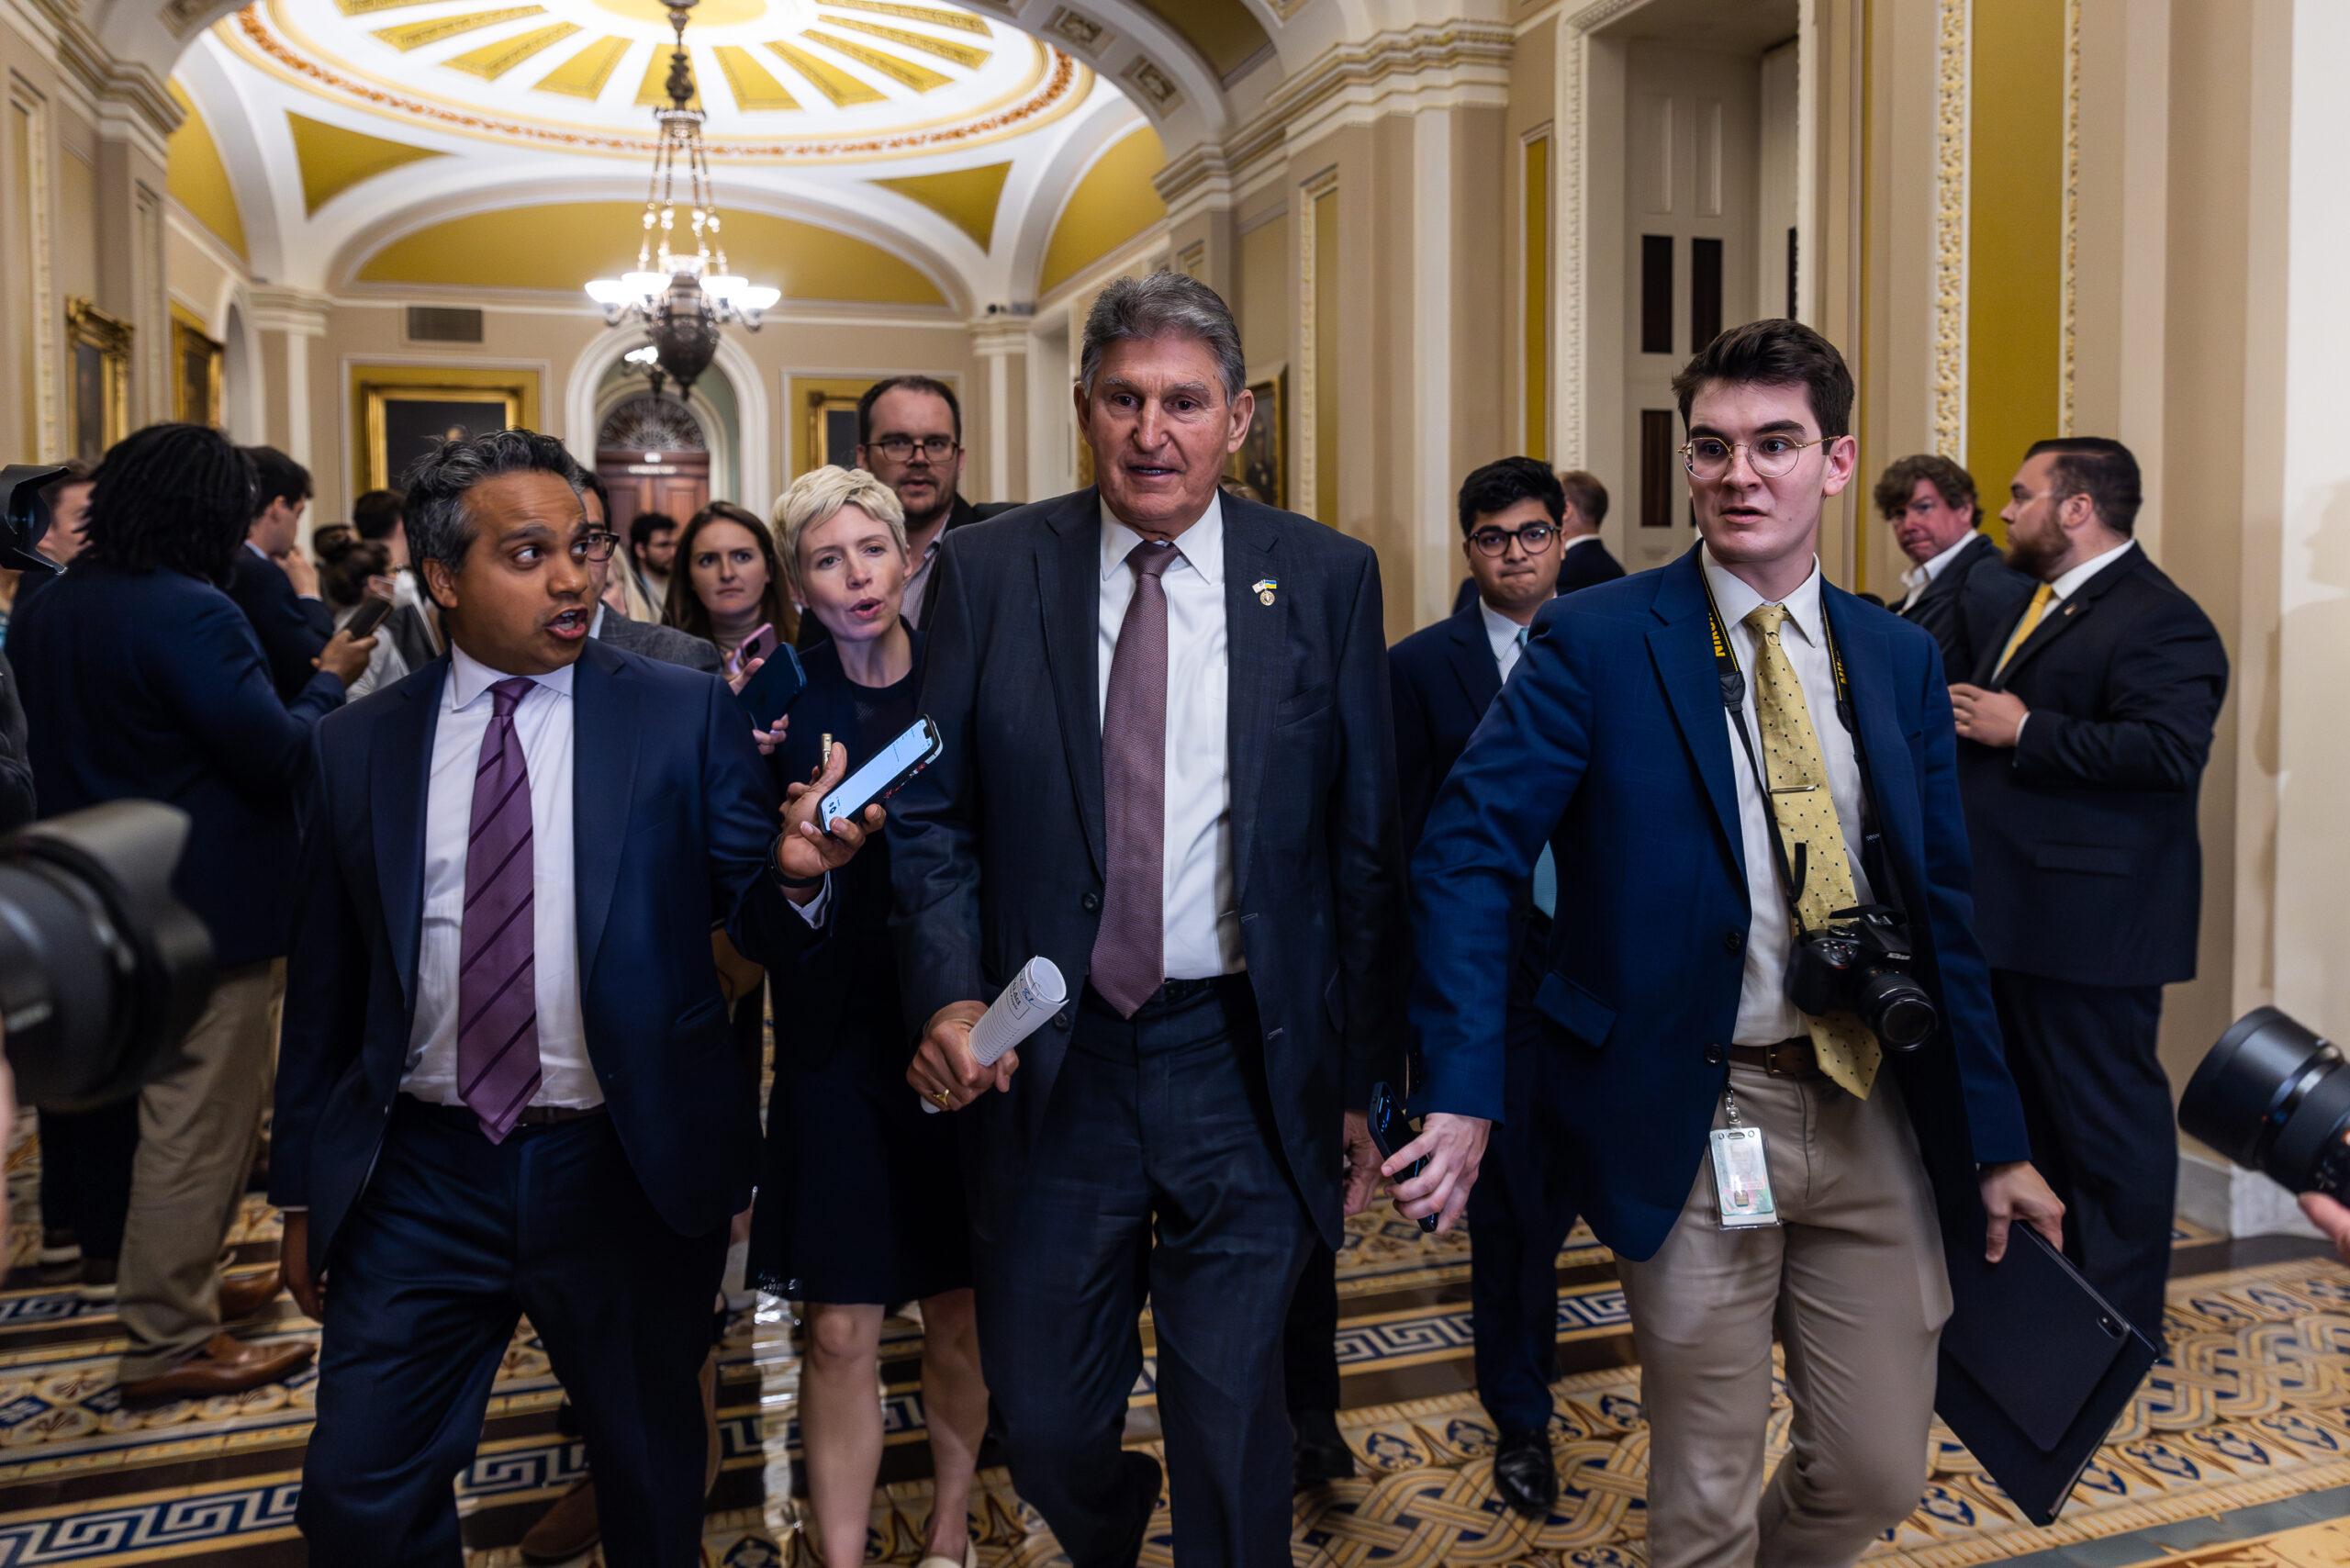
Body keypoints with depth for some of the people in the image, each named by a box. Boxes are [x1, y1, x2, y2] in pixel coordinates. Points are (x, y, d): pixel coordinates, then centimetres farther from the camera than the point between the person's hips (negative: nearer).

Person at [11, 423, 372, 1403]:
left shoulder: (47, 611, 8)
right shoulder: (189, 614, -22)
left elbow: (62, 745, 18)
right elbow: (279, 756, -22)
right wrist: (329, 680, -7)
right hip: (205, 909, -10)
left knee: (181, 1112, 23)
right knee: (197, 1126, 2)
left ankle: (183, 1290, 37)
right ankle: (167, 1347, 13)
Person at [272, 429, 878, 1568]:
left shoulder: (685, 716, -4)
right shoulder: (358, 749, 3)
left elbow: (757, 925, -5)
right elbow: (324, 988, 9)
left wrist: (793, 871, -28)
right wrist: (302, 1187, 12)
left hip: (628, 1174, -1)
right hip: (419, 1181, 2)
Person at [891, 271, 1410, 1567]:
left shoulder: (1327, 579, -2)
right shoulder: (988, 571, 0)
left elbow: (1367, 843, 0)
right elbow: (931, 813, 3)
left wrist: (1365, 1081, 1)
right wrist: (950, 995, -13)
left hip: (1249, 1067, -1)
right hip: (1050, 1067, 2)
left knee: (1233, 1433, 10)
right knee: (1043, 1424, 16)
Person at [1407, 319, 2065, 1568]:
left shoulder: (1899, 659, 6)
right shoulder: (1594, 642, -8)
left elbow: (1941, 905, 10)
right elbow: (1465, 852, -12)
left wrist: (1997, 1140, 10)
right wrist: (1463, 1087, -21)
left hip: (1874, 1113, 4)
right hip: (1695, 1123, -4)